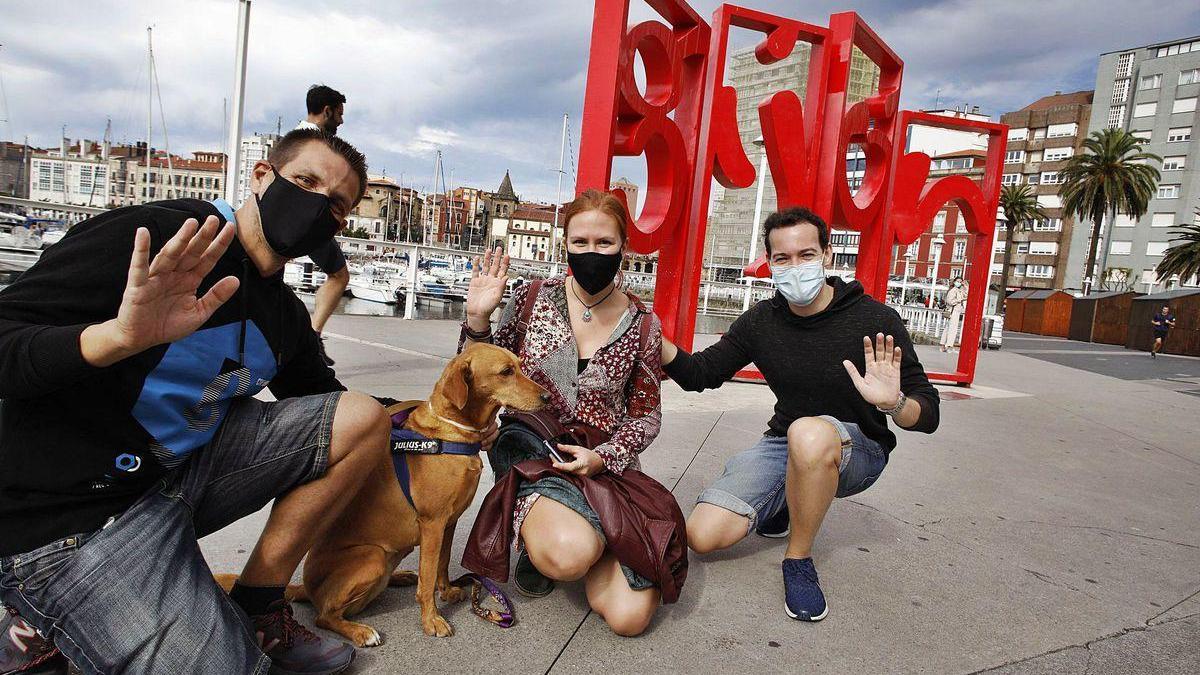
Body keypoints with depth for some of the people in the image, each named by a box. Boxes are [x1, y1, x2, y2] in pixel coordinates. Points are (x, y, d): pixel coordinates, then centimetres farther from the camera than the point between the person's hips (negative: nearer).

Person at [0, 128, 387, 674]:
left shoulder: (286, 315, 7)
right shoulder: (148, 236, -15)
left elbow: (320, 397, 17)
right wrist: (121, 336, -39)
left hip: (188, 468, 7)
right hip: (72, 521, -7)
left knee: (364, 419, -4)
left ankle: (255, 609, 3)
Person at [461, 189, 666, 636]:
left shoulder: (642, 325, -1)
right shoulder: (533, 298, -2)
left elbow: (646, 415, 7)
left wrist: (602, 457, -11)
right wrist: (477, 319, -13)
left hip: (607, 462, 2)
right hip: (529, 449, -1)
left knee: (628, 617, -13)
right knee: (570, 555, -34)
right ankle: (539, 534, 4)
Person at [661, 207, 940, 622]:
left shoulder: (874, 320, -15)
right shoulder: (761, 322, -3)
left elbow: (928, 415, -13)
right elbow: (699, 374, 1)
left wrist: (893, 403, -37)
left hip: (858, 449, -3)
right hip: (784, 445, 4)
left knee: (809, 432, -41)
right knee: (702, 536, -15)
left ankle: (799, 560, -16)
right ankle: (781, 504, 16)